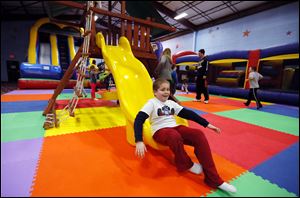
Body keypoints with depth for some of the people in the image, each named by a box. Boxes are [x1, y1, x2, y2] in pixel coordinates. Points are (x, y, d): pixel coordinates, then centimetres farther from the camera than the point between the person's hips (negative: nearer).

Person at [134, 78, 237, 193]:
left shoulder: (171, 103, 15)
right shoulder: (152, 103, -3)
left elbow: (188, 113, 14)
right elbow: (139, 120, -15)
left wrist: (206, 124, 9)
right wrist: (139, 141, -29)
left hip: (175, 128, 6)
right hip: (160, 131, -5)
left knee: (199, 134, -21)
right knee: (175, 136, -40)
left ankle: (213, 179, -16)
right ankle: (187, 164, -8)